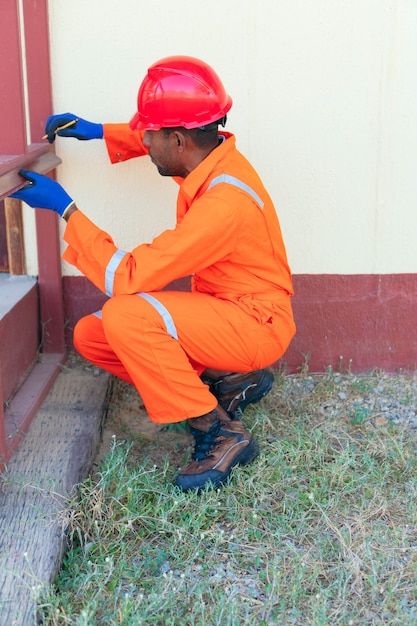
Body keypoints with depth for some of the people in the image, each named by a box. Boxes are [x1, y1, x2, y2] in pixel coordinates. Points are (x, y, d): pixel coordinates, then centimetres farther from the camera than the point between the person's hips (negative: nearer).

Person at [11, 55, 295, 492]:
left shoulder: (224, 202, -31)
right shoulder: (211, 153, -3)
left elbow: (125, 278, -29)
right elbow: (163, 142, 25)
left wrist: (65, 208, -21)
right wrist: (99, 132, 14)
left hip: (255, 325, -9)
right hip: (220, 312, 9)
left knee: (125, 315, -31)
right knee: (89, 336, 1)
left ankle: (222, 436, -15)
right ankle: (229, 382, 9)